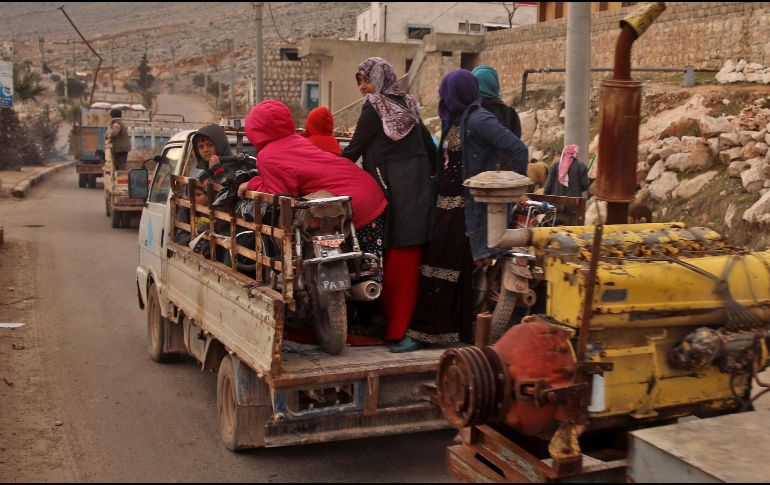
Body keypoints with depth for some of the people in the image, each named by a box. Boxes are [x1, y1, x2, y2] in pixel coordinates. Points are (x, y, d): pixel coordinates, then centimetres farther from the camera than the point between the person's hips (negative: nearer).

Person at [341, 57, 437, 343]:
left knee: (397, 262, -3)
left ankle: (395, 328, 2)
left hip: (396, 195, -7)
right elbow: (431, 149, 17)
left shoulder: (374, 108, -5)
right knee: (412, 260, 9)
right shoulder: (407, 106, 15)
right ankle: (410, 322, 16)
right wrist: (425, 177, 24)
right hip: (420, 189, 7)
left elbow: (354, 151, -6)